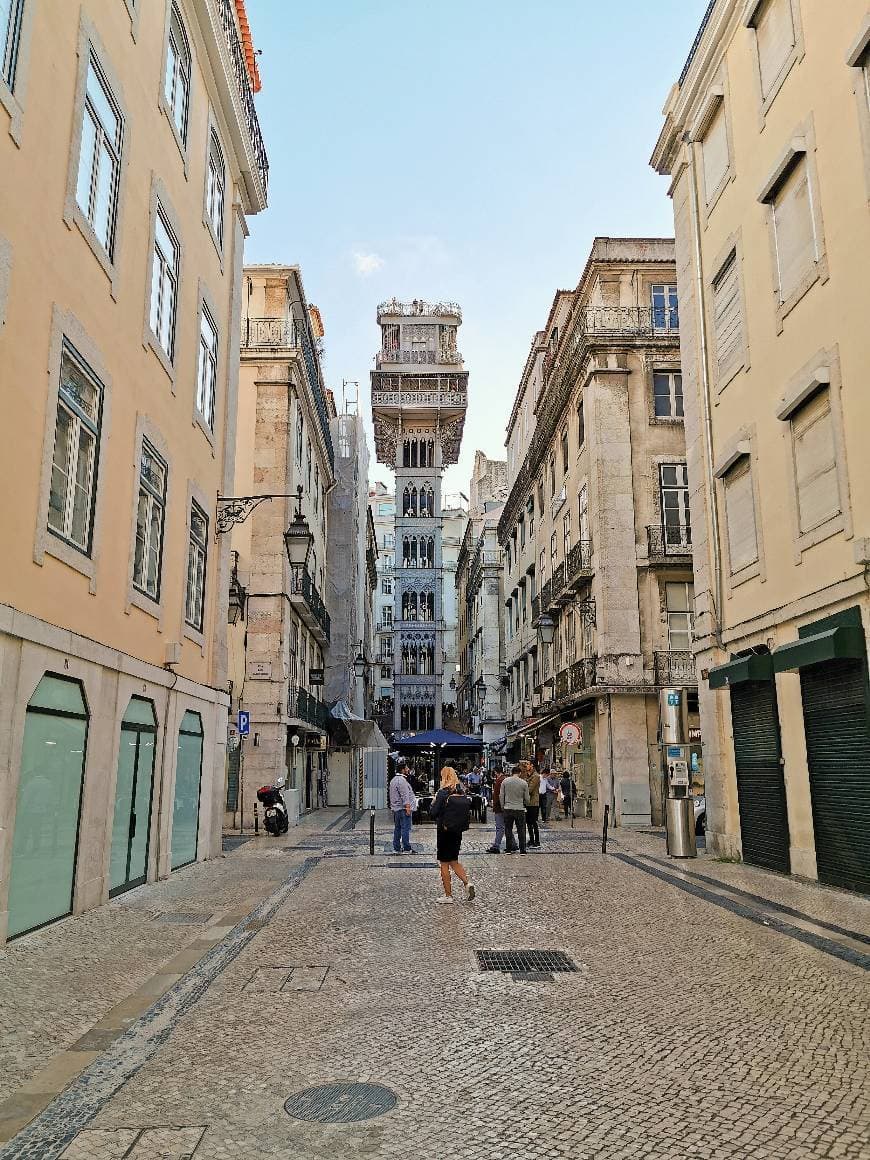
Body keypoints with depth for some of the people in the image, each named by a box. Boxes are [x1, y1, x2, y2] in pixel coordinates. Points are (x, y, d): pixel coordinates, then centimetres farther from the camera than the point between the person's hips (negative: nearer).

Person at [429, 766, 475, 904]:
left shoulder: (443, 793, -16)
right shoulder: (462, 792, 1)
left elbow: (433, 812, -17)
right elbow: (468, 810, 7)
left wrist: (433, 803, 1)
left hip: (444, 831, -5)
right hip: (458, 831, 6)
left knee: (444, 863, 6)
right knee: (454, 861, 19)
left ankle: (448, 895, 10)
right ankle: (467, 883, 0)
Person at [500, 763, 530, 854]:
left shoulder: (505, 781, -2)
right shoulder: (524, 783, -6)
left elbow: (501, 796, 1)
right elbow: (526, 798, 1)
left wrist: (502, 806, 12)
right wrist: (525, 804, 22)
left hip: (508, 809, 2)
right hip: (520, 809, -2)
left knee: (508, 829, 11)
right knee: (521, 830, 7)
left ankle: (509, 849, 13)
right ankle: (522, 850, 8)